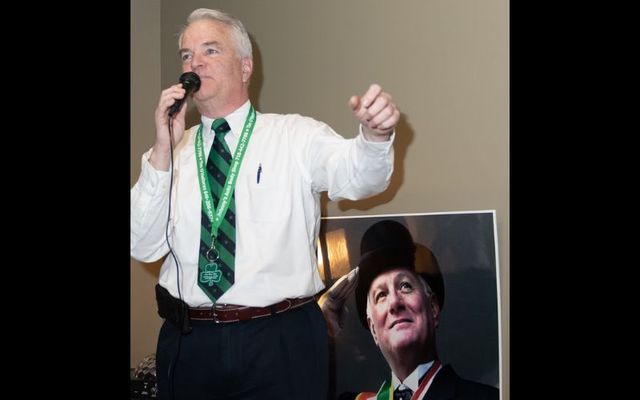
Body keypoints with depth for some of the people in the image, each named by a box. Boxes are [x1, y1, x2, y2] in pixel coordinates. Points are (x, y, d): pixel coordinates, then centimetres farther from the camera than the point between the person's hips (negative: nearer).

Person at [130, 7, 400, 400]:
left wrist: (375, 134, -40)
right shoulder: (171, 153, 9)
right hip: (188, 343, 3)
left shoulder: (297, 136, 1)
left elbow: (355, 175, -18)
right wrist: (163, 153, -9)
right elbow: (143, 247, 0)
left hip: (282, 342, -2)